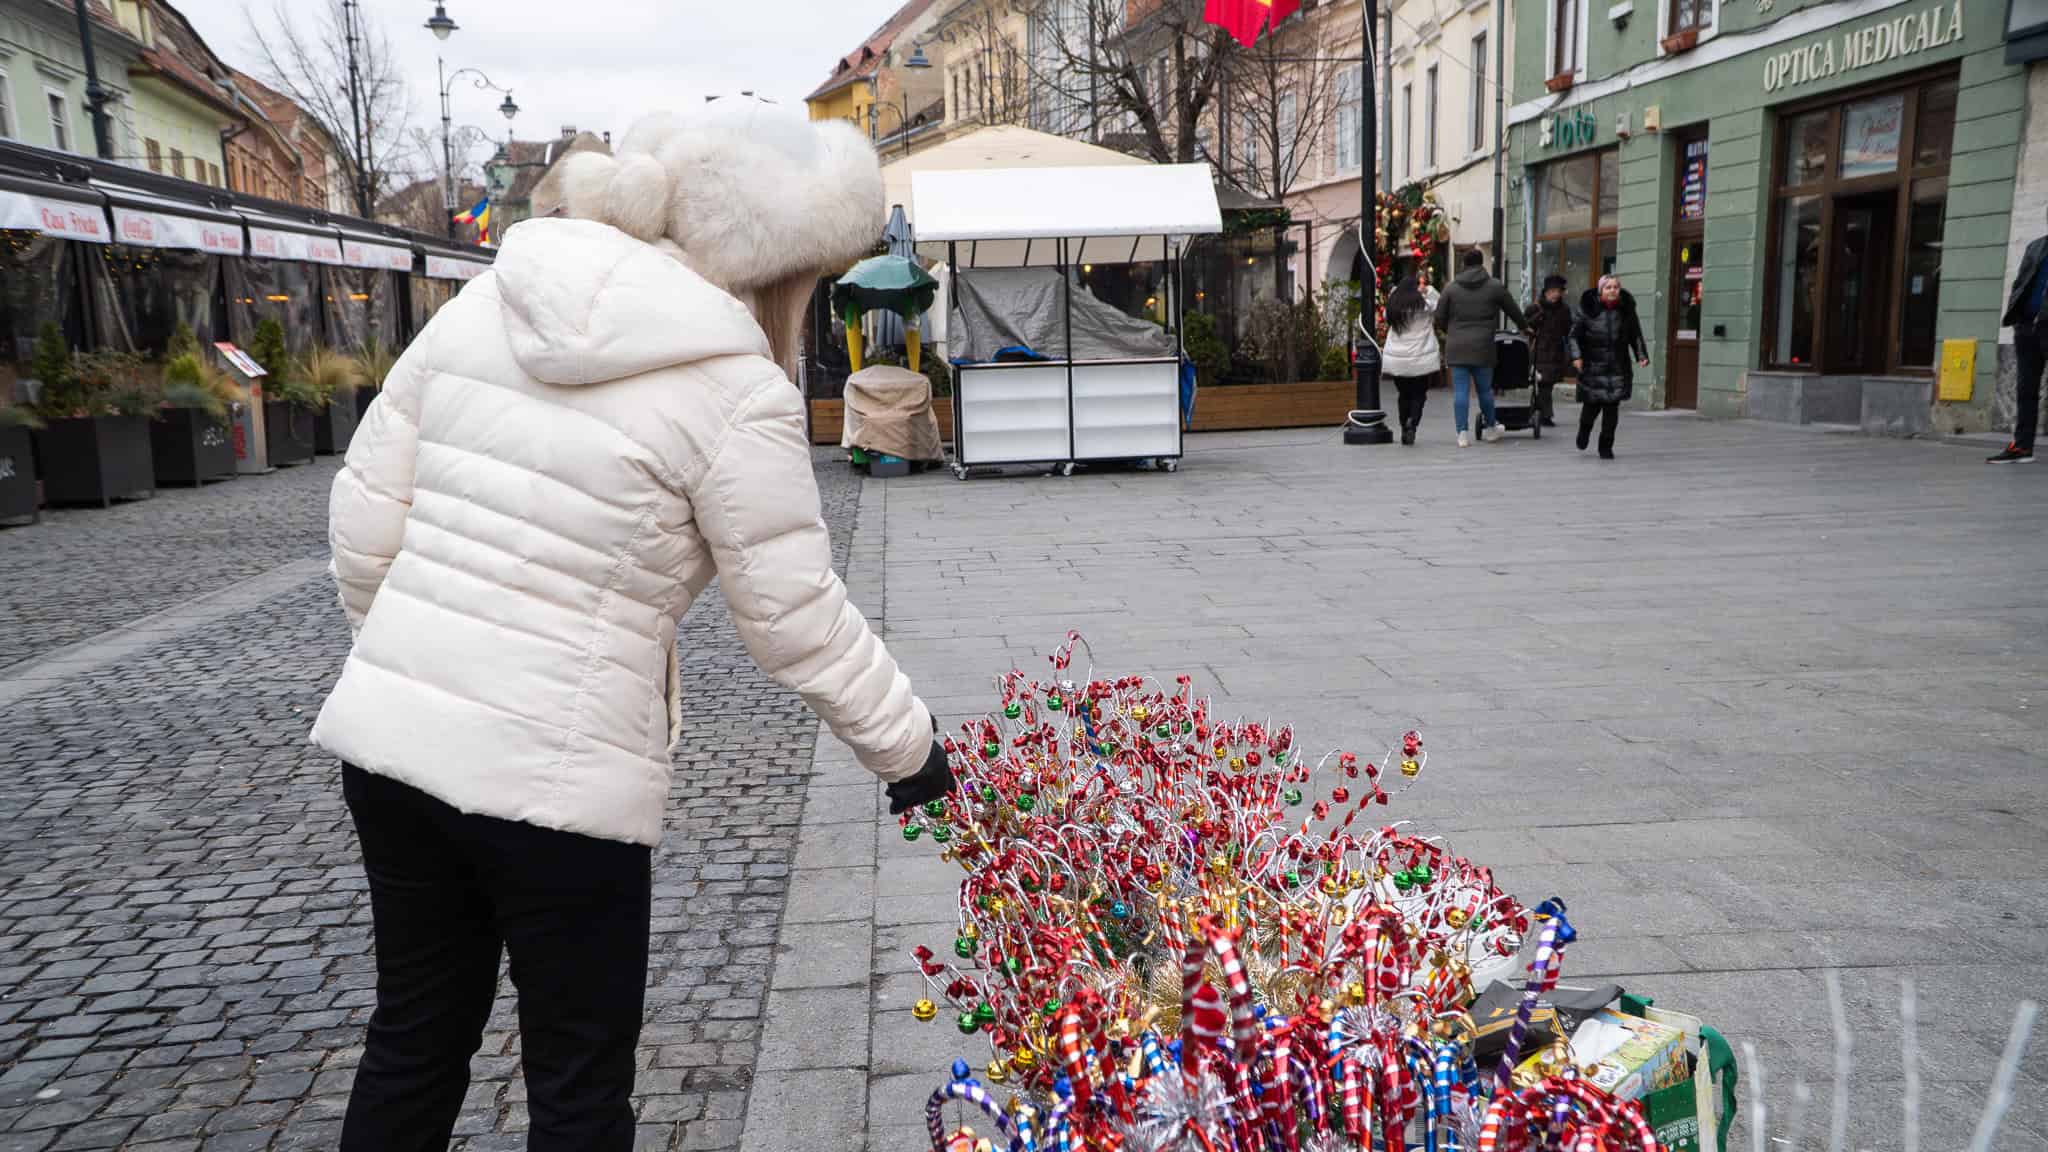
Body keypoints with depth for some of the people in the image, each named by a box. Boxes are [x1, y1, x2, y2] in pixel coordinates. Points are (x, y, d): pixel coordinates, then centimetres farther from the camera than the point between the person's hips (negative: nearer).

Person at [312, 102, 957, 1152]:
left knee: (413, 1039, 25)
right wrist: (908, 748, 7)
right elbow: (798, 621, -8)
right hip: (552, 778, -6)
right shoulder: (735, 390, -13)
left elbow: (365, 517, 6)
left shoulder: (492, 299, 3)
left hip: (385, 736, 6)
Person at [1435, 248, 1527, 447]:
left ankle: (1462, 434, -3)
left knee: (1460, 391, 1)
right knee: (1485, 389, 13)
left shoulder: (1451, 288, 4)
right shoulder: (1495, 287, 3)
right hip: (1482, 347, -1)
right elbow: (1513, 311, 13)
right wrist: (1524, 327, 31)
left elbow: (1439, 317, 6)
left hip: (1456, 347, 1)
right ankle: (1490, 428, 28)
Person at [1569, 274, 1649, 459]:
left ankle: (1606, 447, 9)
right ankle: (1584, 429, 33)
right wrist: (1576, 355, -14)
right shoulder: (1588, 309, -3)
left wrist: (1641, 355, 2)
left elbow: (1636, 336, 14)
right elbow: (1574, 334, -1)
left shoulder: (1626, 309, 6)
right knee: (1592, 404, -3)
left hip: (1618, 368, 2)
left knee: (1612, 407, -3)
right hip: (1593, 366, -2)